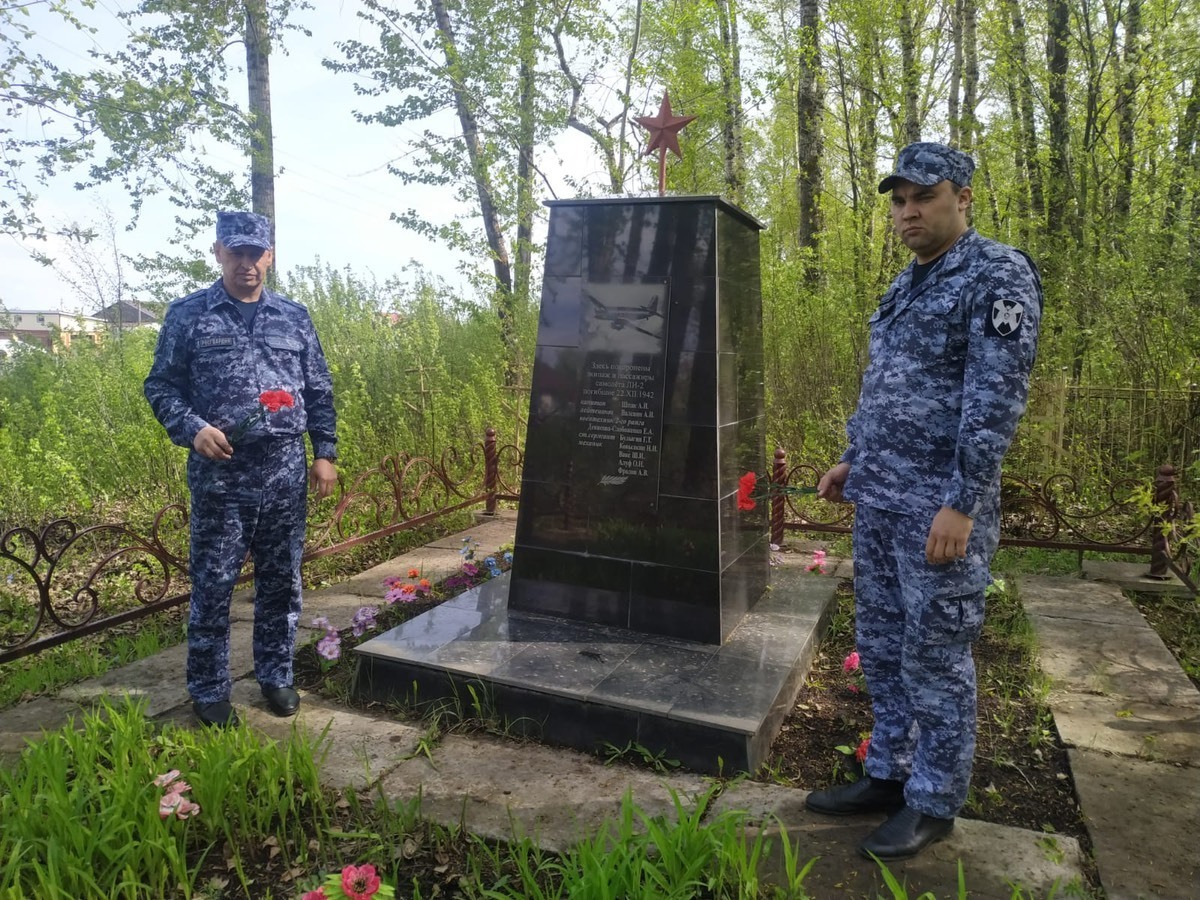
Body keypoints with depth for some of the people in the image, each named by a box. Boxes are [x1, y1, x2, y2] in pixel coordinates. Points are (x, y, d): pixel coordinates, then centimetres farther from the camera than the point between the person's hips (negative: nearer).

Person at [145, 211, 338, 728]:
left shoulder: (294, 317, 10)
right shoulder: (188, 315, 2)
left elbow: (320, 393, 11)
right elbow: (161, 386, 3)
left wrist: (325, 453, 4)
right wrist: (192, 429, -15)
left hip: (286, 472, 3)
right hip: (220, 474, -2)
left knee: (281, 582, 11)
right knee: (213, 586, 4)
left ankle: (276, 677, 27)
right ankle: (209, 691, 20)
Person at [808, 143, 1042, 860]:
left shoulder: (998, 275, -9)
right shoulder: (906, 286, 16)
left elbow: (997, 399, -17)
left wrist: (961, 503, -21)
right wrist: (855, 460, 18)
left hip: (938, 506, -8)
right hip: (878, 501, 8)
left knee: (935, 657, 3)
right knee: (882, 646, 15)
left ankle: (934, 802, 19)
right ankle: (888, 775, 30)